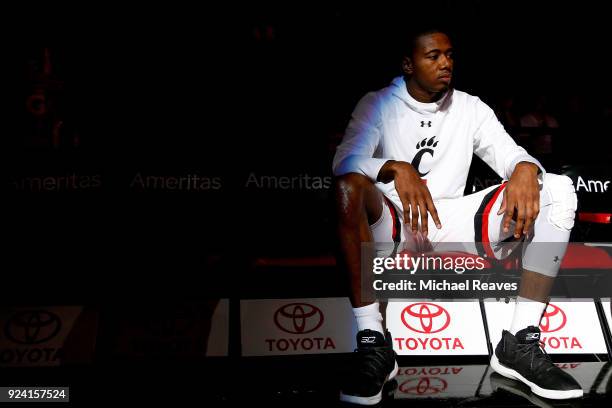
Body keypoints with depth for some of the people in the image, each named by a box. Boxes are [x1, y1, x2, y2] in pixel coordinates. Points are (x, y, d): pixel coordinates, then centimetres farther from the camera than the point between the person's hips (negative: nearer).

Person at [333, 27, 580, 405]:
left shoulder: (471, 108, 12)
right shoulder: (378, 105, 3)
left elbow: (509, 153, 2)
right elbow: (346, 160, -13)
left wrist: (526, 169, -24)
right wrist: (397, 168, -33)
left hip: (452, 225, 3)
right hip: (392, 225, -3)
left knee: (559, 189, -14)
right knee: (350, 185, -36)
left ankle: (521, 342, -20)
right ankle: (374, 343, -34)